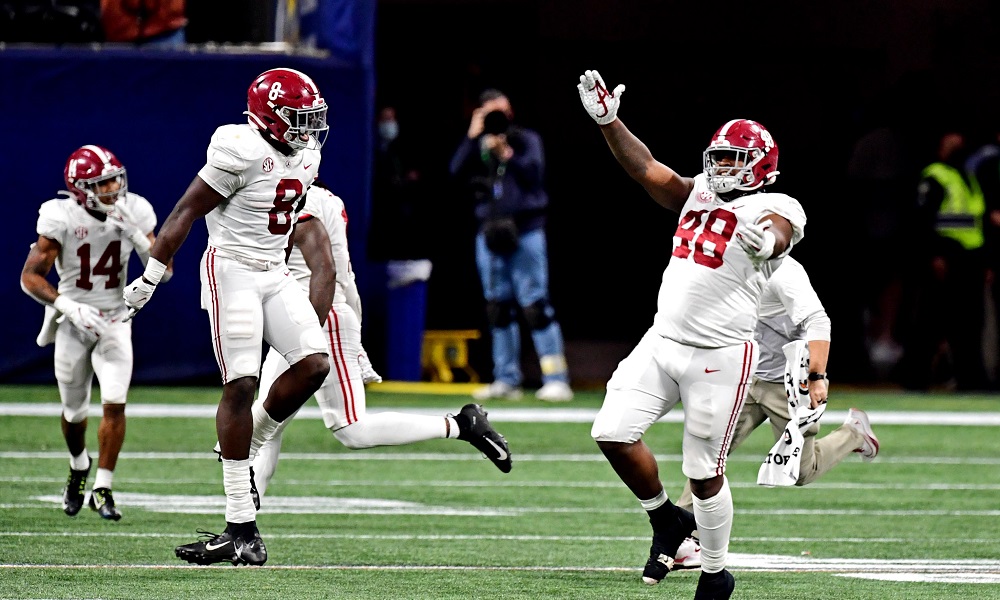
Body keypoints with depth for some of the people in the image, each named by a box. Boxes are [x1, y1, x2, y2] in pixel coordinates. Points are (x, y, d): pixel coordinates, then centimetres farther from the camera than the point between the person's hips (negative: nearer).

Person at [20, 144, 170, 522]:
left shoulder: (134, 213, -10)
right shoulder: (61, 218, -18)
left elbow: (164, 272, -9)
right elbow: (31, 277, -15)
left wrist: (136, 234, -24)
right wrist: (69, 307, -29)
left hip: (115, 321, 1)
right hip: (73, 322, -1)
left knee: (115, 403, -15)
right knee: (74, 410, 11)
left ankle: (103, 489, -6)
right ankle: (79, 466, 43)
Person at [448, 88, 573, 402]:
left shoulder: (526, 139, 4)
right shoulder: (476, 145, 13)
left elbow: (534, 173, -10)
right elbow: (456, 171, -4)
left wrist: (506, 153, -19)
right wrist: (473, 137, -8)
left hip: (525, 231, -5)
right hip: (490, 232, 5)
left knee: (534, 304, -11)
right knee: (497, 307, 6)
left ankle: (556, 379, -14)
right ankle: (506, 380, 13)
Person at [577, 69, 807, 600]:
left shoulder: (773, 210, -9)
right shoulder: (698, 194, 12)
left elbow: (777, 235, -31)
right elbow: (645, 169, 10)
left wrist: (764, 241, -56)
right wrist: (608, 121, -2)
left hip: (720, 357, -6)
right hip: (661, 342, 6)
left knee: (704, 474, 0)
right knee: (613, 433, -5)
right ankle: (666, 520, 18)